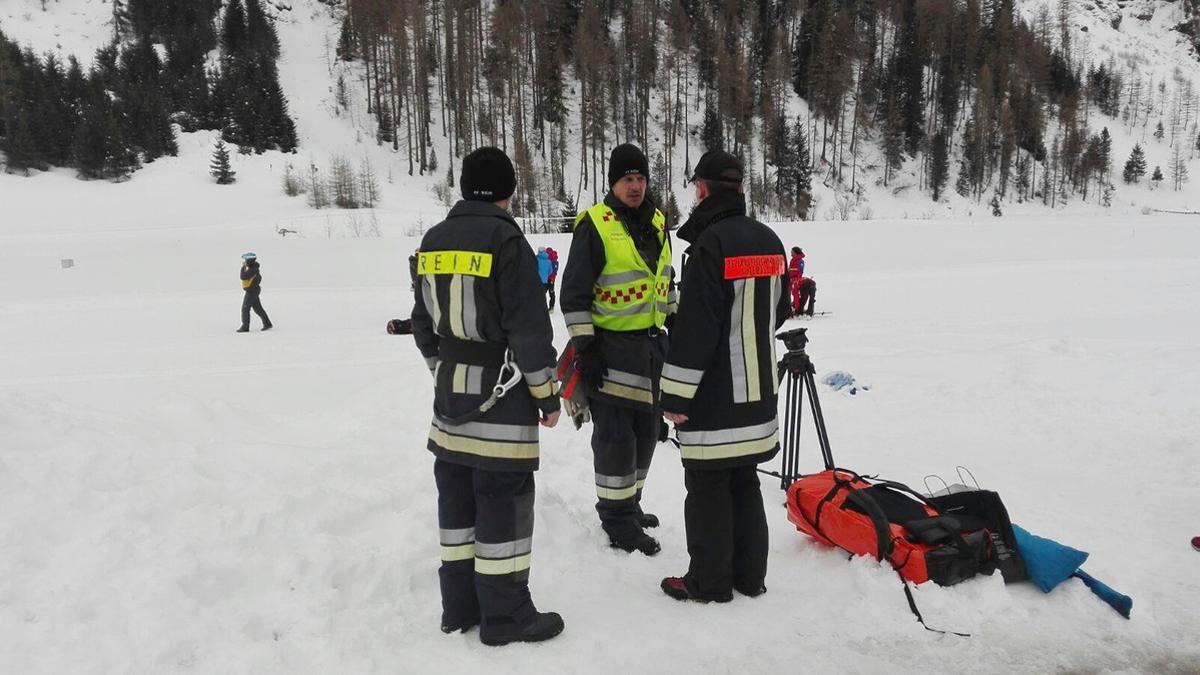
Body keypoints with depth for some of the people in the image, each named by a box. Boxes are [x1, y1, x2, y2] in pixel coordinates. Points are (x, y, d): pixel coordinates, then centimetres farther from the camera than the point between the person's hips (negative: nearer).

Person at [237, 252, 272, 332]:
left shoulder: (252, 270, -22)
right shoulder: (253, 268, 9)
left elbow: (243, 277, -25)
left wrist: (243, 267, -16)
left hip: (251, 291, -10)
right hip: (253, 291, 10)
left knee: (245, 309, -4)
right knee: (258, 308, 14)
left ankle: (245, 327, -1)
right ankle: (267, 324, 17)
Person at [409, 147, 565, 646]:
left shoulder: (433, 241, 8)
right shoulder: (505, 239, -13)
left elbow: (423, 324, 15)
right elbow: (529, 327, -15)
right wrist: (546, 394, -7)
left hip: (450, 394, 7)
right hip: (500, 394, -7)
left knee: (457, 500, 14)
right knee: (503, 502, 1)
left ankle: (459, 605, 24)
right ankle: (505, 615, 9)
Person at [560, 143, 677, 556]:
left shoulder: (656, 223, 11)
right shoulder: (594, 225, -11)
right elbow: (574, 293, -12)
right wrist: (583, 347, -17)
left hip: (651, 344, 8)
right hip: (610, 346, -7)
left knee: (646, 430, 14)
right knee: (615, 437, -5)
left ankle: (629, 503, 30)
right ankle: (617, 521, 6)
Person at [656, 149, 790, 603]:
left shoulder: (711, 243, -17)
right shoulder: (768, 240, 8)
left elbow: (695, 327, -22)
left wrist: (675, 395, -17)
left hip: (715, 396, -8)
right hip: (758, 393, 8)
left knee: (708, 487, 3)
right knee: (745, 482, 17)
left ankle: (709, 581, 13)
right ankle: (750, 574, 25)